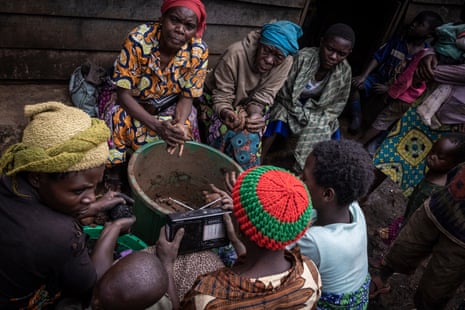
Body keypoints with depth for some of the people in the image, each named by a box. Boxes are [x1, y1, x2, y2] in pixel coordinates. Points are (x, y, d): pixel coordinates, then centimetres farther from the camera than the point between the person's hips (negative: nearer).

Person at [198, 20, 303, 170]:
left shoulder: (285, 62, -23)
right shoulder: (235, 53, -33)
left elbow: (263, 96, -18)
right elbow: (221, 98, -27)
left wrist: (254, 114, -40)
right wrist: (227, 114, -50)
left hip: (249, 105, 3)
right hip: (217, 102, -2)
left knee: (250, 138, -17)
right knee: (228, 134, -22)